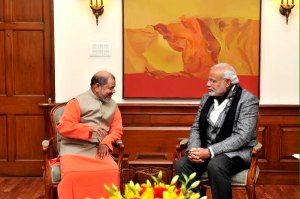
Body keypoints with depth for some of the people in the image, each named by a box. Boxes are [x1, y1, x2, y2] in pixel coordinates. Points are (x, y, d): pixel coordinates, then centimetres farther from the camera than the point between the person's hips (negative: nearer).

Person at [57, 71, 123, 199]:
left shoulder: (113, 105, 14)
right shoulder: (78, 102, -1)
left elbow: (117, 130, 11)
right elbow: (63, 127, -8)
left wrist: (106, 143, -8)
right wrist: (89, 128, -18)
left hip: (98, 149, 3)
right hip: (75, 149, -3)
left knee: (112, 171, -26)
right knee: (72, 174, -32)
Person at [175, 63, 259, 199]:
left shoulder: (248, 100, -10)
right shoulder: (207, 98, 10)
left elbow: (242, 137, -19)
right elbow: (196, 128, 11)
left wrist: (210, 152, -25)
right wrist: (193, 149, -11)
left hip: (236, 152, -5)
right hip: (206, 150, 5)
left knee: (215, 166, -35)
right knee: (181, 165, -21)